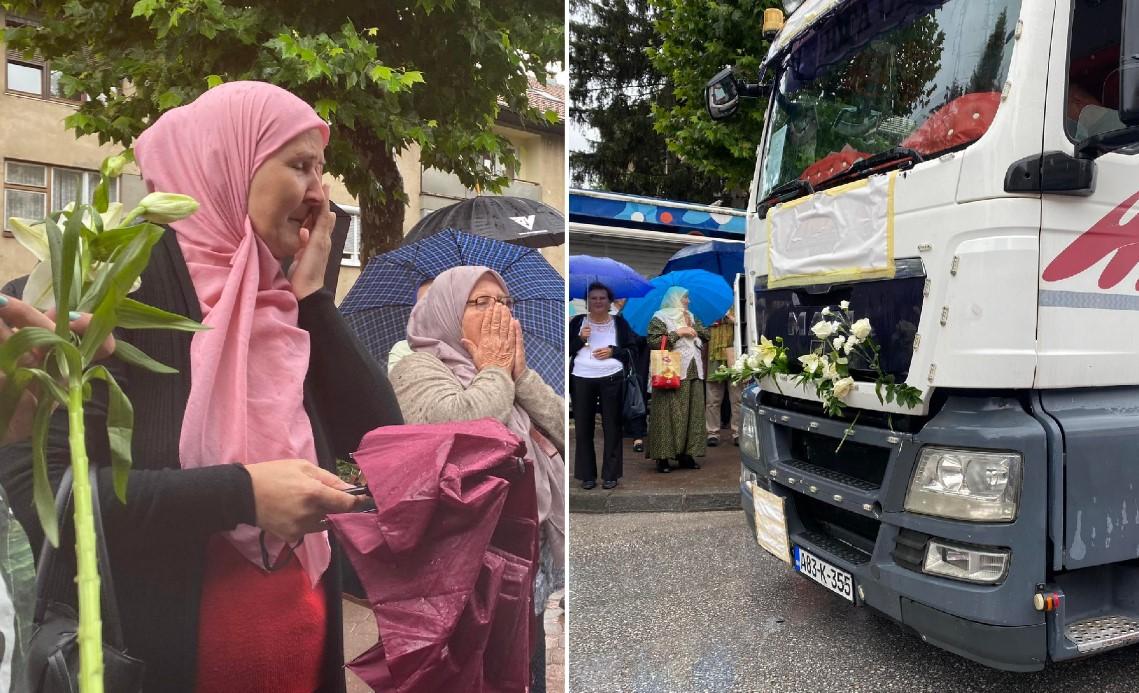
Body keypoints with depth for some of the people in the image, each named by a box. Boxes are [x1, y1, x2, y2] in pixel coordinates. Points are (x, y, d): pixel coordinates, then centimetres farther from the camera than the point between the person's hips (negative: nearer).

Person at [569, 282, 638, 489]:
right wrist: (580, 339, -11)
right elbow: (566, 350, 6)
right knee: (583, 427, 2)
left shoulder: (619, 322, 7)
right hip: (582, 380, 1)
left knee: (611, 427, 2)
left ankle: (610, 474, 12)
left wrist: (612, 351, -10)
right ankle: (587, 474, 13)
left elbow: (632, 350, 7)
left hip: (612, 379, -1)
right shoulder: (577, 321, 8)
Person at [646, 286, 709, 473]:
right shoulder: (660, 317, -1)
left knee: (693, 413, 5)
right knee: (669, 413, -9)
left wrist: (692, 326, 1)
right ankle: (663, 457, -4)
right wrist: (677, 333, -12)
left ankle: (686, 454, 12)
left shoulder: (691, 316, 20)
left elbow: (706, 335, 16)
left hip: (693, 373, 7)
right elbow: (653, 342, -13)